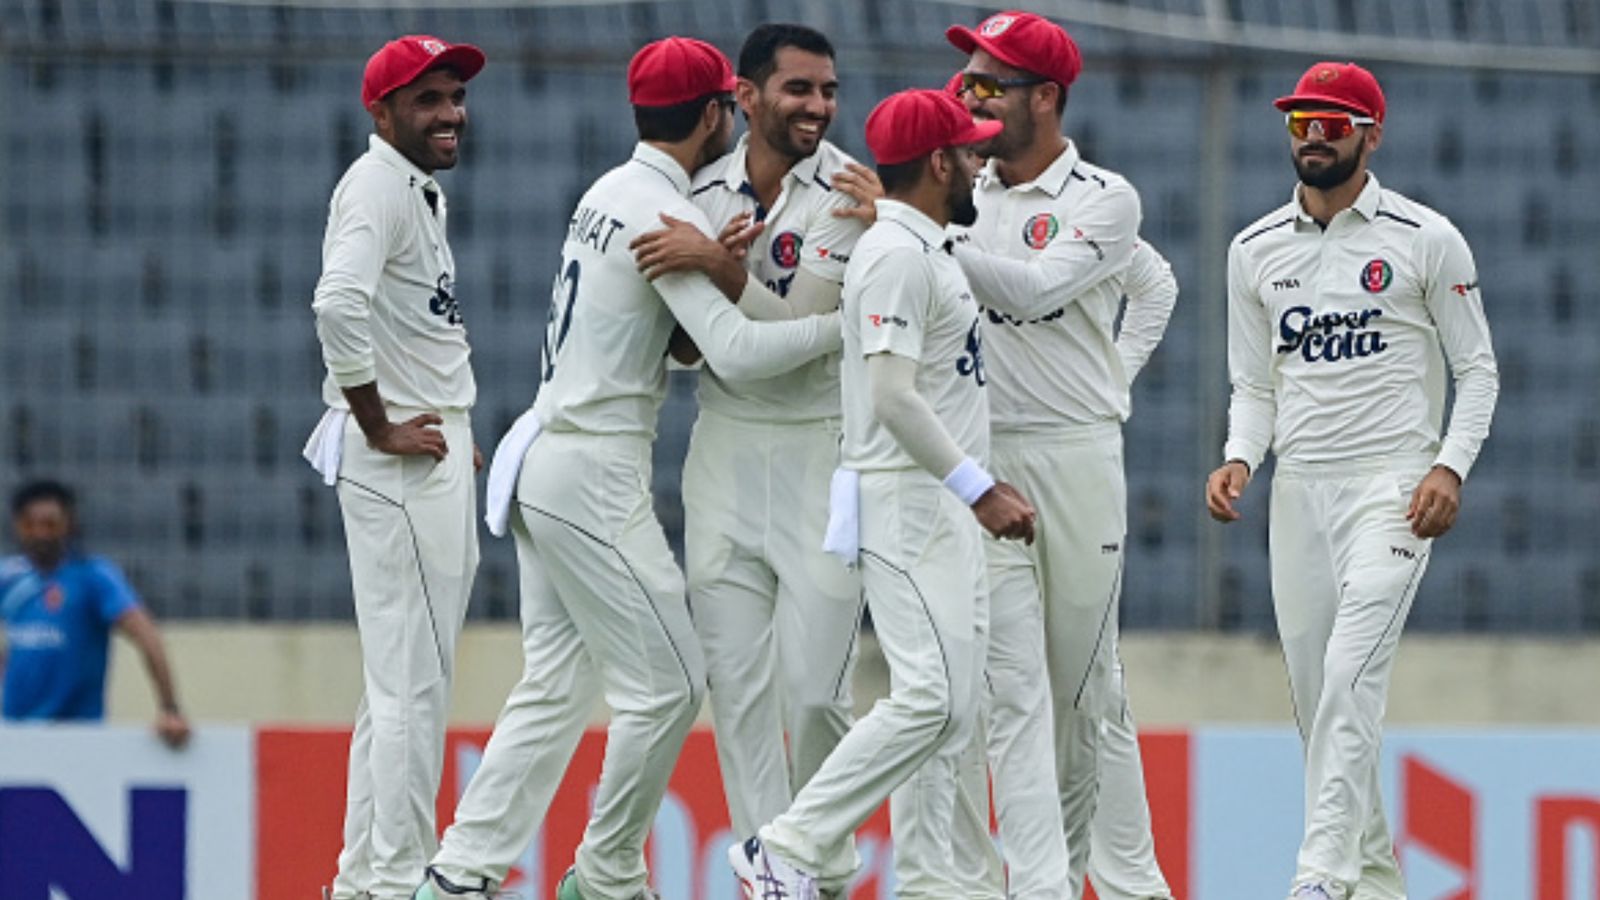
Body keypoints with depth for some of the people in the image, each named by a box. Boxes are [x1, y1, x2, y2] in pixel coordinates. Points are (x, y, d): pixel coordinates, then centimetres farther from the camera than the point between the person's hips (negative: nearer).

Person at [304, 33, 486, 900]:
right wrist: (380, 427, -22)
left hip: (435, 452, 11)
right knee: (411, 682, -9)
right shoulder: (378, 184, -14)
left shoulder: (422, 190, 18)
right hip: (401, 461, -11)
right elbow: (339, 303, -30)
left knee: (405, 682, 15)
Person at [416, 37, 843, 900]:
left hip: (545, 462, 10)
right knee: (667, 682, -2)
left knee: (558, 684, 10)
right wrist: (846, 323, -16)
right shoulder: (665, 213, -15)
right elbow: (736, 352, -24)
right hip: (593, 473, -10)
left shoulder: (609, 192, 14)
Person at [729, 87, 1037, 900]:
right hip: (905, 504, -11)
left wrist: (981, 482, 23)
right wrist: (977, 489, -22)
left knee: (952, 703, 8)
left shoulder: (929, 251, 17)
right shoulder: (896, 255, -15)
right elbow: (894, 396, -23)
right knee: (930, 696, -17)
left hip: (945, 504, 11)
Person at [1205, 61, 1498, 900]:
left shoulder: (1426, 240, -1)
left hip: (1393, 483, -5)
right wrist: (1239, 459, -4)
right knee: (1313, 696, 6)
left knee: (1351, 674, -20)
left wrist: (1450, 467, -13)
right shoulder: (1255, 251, 11)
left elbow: (1477, 369, 2)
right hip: (1299, 487, 5)